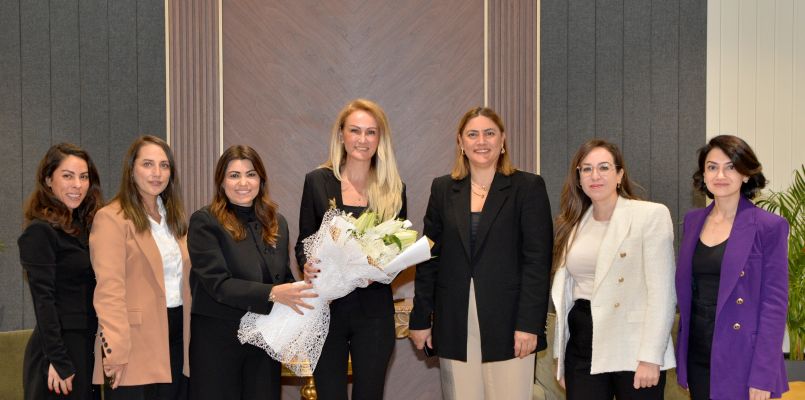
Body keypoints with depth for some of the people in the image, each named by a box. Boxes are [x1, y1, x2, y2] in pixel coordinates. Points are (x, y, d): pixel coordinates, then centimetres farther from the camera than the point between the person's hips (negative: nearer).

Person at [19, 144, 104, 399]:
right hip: (60, 348, -7)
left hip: (87, 347, 8)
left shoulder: (83, 227, 11)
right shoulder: (40, 232, -12)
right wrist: (58, 360, -19)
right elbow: (43, 301, -16)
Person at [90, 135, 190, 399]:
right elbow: (109, 290, -15)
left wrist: (191, 337, 10)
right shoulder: (111, 218, -7)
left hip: (177, 338, 7)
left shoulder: (174, 217, 17)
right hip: (137, 341, -7)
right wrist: (117, 351, -21)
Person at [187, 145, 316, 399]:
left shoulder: (277, 223, 10)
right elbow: (218, 283, -16)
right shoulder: (204, 222, -7)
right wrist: (271, 293, -27)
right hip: (218, 340, -4)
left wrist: (308, 294, -6)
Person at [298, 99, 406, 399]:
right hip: (326, 306, -1)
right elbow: (303, 242, 6)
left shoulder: (394, 189, 4)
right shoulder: (317, 181, 2)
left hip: (374, 310, 1)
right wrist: (307, 265, -15)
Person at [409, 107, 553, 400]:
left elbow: (537, 260, -4)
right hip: (455, 324, 3)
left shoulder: (528, 187, 1)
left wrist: (529, 323, -11)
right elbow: (429, 257, 11)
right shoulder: (443, 189, 11)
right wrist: (420, 318, 7)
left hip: (507, 322, -3)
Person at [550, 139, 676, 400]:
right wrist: (560, 357, 13)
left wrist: (651, 358, -16)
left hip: (632, 347, -4)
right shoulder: (573, 224, 12)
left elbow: (661, 292, -11)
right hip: (582, 346, 5)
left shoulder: (651, 215, -5)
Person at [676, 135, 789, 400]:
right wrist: (682, 361, 9)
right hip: (697, 357, 5)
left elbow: (775, 304, -10)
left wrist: (762, 377, -15)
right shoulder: (693, 221, 7)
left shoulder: (769, 227, -8)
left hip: (741, 359, -5)